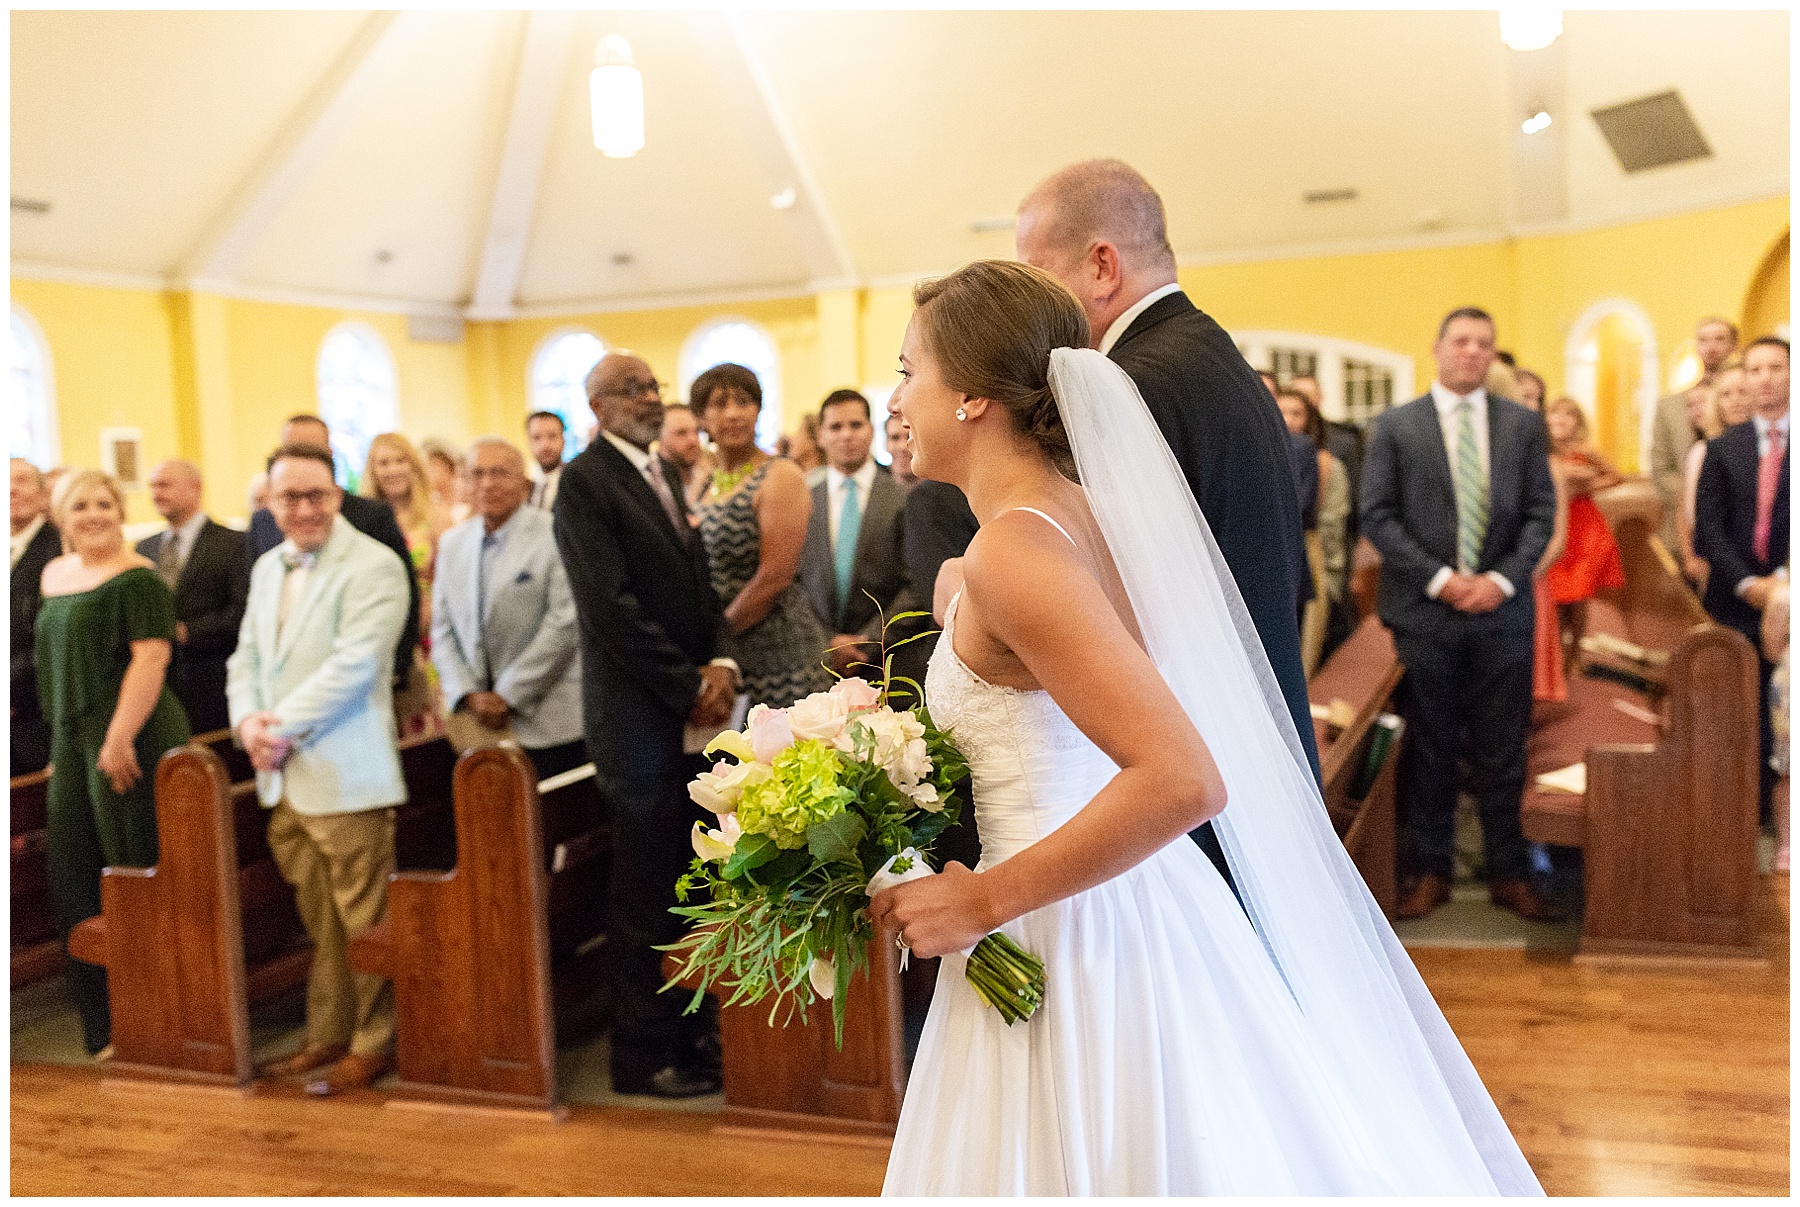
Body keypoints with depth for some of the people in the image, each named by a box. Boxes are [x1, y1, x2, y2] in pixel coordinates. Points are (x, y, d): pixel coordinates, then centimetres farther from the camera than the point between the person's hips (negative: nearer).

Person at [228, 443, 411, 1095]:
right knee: (317, 921, 16)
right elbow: (246, 657, 16)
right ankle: (327, 1036, 27)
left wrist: (282, 726, -15)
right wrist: (248, 722, -3)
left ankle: (373, 1043, 14)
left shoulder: (373, 567, -10)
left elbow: (352, 664, -18)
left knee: (361, 919, 1)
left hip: (345, 775, -7)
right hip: (283, 777, 7)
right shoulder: (267, 567, 16)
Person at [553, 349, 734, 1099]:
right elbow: (610, 606, -16)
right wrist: (688, 687, -13)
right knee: (644, 891, 2)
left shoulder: (664, 473, 16)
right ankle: (642, 1054, 15)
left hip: (691, 708, 7)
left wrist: (719, 662, -2)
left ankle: (686, 1030, 26)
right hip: (638, 717, -7)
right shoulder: (584, 480, -9)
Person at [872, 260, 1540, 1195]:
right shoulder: (1083, 514, 6)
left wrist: (984, 900, -21)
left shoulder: (1013, 549, -21)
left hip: (1072, 947, -9)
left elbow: (1182, 781, -29)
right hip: (1137, 920, 9)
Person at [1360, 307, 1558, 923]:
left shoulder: (1523, 423, 8)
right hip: (1425, 612, -1)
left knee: (1502, 749, 7)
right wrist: (1438, 578, -12)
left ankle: (1507, 872, 19)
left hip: (1503, 611, 2)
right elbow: (1377, 515, -3)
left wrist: (1503, 579, -9)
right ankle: (1429, 871, 17)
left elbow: (1540, 513, 5)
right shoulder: (1395, 426, 2)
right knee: (1430, 747, 6)